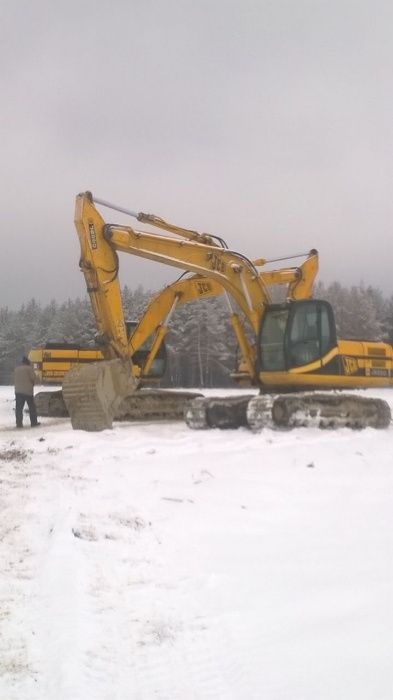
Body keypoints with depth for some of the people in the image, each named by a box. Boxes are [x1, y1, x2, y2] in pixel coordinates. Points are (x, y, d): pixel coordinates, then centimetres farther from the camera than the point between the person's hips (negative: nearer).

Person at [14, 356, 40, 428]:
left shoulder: (16, 369, 11)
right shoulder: (29, 368, -6)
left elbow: (15, 379, 14)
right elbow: (33, 378, -9)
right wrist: (32, 383, 9)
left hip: (18, 391, 4)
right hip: (28, 390, -4)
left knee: (18, 408, 3)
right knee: (31, 407, 6)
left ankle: (19, 423, -2)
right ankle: (34, 422, 7)